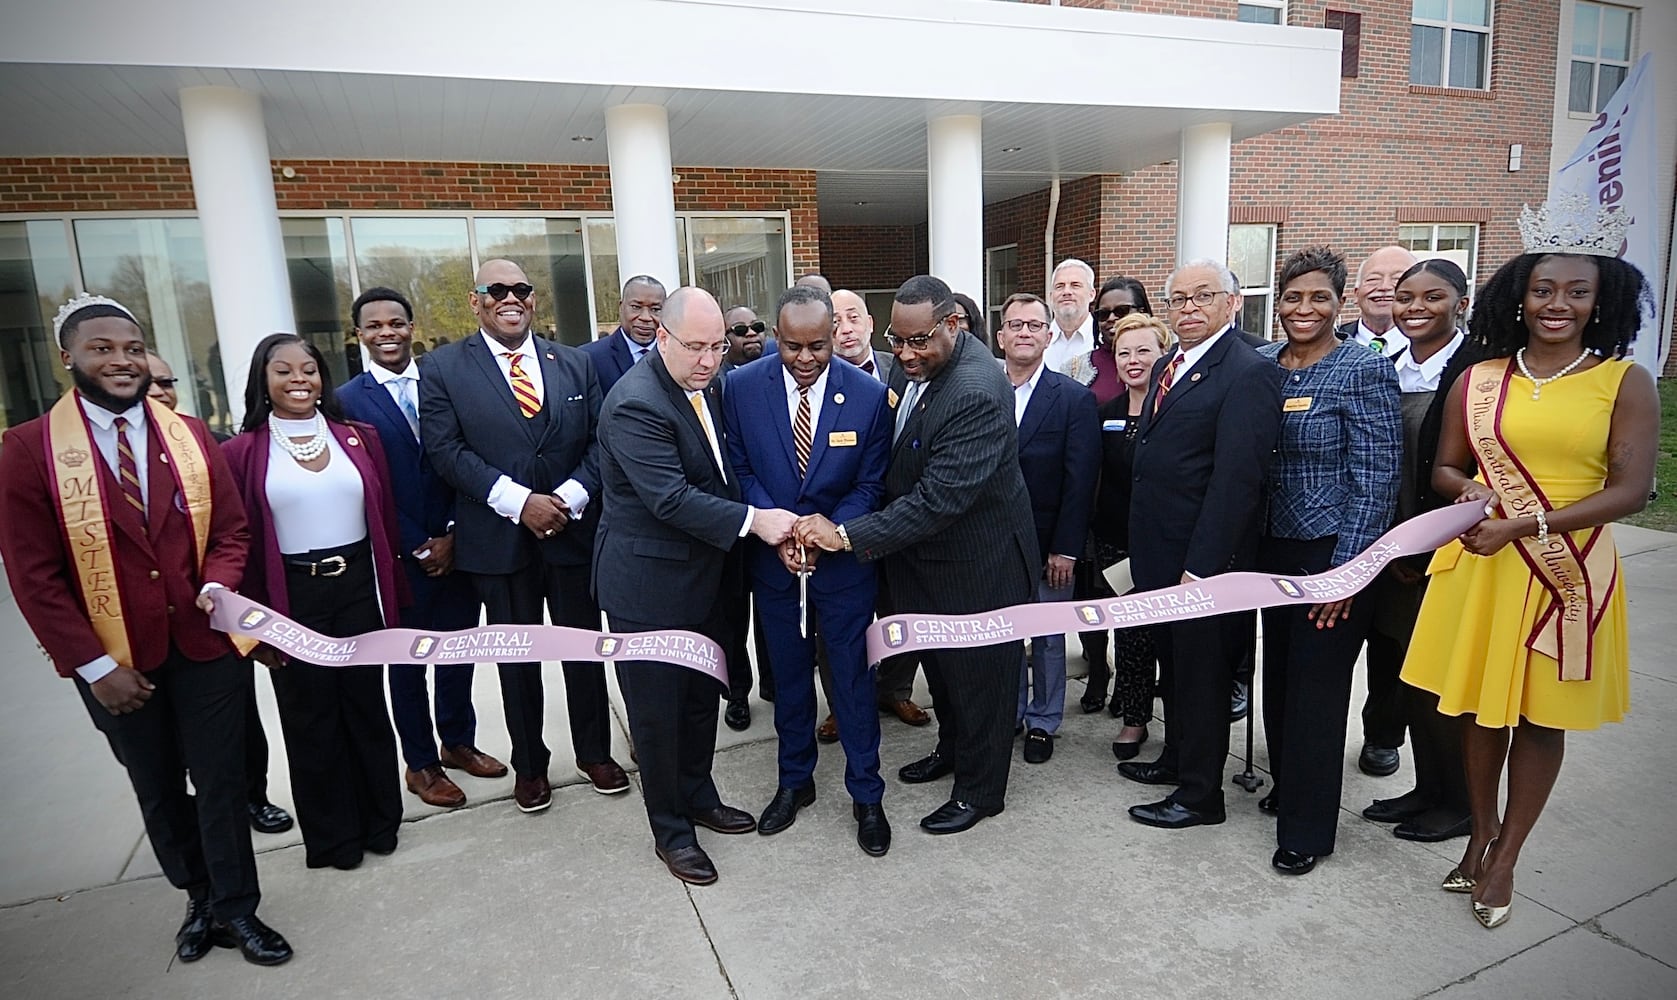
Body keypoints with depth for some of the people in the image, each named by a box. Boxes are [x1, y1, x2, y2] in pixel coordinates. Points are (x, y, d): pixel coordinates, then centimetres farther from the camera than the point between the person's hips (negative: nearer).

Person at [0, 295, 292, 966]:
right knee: (159, 791, 17)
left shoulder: (190, 434, 1)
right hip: (116, 661, -1)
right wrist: (94, 665, -13)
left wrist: (218, 586, -15)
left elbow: (230, 528, 5)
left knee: (221, 781, 9)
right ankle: (199, 898, 37)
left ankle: (235, 909, 26)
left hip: (206, 643, 1)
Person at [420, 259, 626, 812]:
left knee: (584, 647, 12)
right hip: (498, 538, -2)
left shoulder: (575, 363, 7)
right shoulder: (443, 367, -1)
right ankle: (528, 765, 31)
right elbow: (447, 450, -9)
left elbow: (599, 439, 3)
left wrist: (570, 497, -14)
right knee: (517, 657, 12)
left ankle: (594, 752, 32)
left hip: (573, 529, 2)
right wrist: (520, 501, -18)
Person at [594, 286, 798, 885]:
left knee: (702, 699, 22)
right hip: (649, 587, -8)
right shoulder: (635, 404, -23)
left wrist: (770, 521, 4)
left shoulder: (705, 386, 4)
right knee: (657, 714, 8)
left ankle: (698, 797, 43)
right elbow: (671, 498, -29)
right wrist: (753, 519, -28)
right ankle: (671, 831, 27)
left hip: (705, 577, 8)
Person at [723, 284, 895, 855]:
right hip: (772, 560, 2)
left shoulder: (869, 395, -12)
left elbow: (871, 484, -6)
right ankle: (795, 782, 38)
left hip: (844, 561, -1)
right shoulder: (742, 387, -10)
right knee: (788, 676, 18)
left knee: (852, 677, 10)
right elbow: (741, 469, -3)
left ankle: (866, 795, 28)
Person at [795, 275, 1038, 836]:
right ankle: (952, 749, 51)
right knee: (939, 664, 26)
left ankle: (979, 790, 34)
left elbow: (938, 498, -34)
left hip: (975, 564, -8)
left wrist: (847, 535, -33)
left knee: (977, 677, 12)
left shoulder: (977, 394, -31)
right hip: (924, 553, 9)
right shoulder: (914, 366, -3)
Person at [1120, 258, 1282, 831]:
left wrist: (1202, 566, -22)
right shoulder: (1167, 367, 12)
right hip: (1157, 554, 8)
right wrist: (1143, 545, 11)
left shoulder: (1248, 373, -15)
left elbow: (1236, 479, -21)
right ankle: (1177, 757, 40)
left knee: (1202, 671, 7)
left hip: (1203, 558, -8)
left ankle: (1200, 793, 23)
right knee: (1172, 664, 21)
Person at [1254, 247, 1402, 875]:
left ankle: (1306, 829, 19)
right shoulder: (1260, 364, 5)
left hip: (1331, 556, -5)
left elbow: (1376, 480, -13)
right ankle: (1287, 785, 37)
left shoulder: (1364, 370, -10)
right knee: (1279, 675, 15)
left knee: (1317, 688, 3)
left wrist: (1345, 571, -16)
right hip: (1272, 550, 5)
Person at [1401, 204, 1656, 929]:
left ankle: (1505, 857, 25)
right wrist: (1469, 490, -13)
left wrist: (1526, 523, -20)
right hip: (1480, 566, 2)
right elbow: (1444, 469, 10)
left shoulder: (1625, 382, -3)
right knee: (1481, 707, 11)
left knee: (1540, 718, 9)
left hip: (1569, 570, -1)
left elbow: (1630, 490, -9)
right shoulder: (1477, 380, 2)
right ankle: (1481, 835, 31)